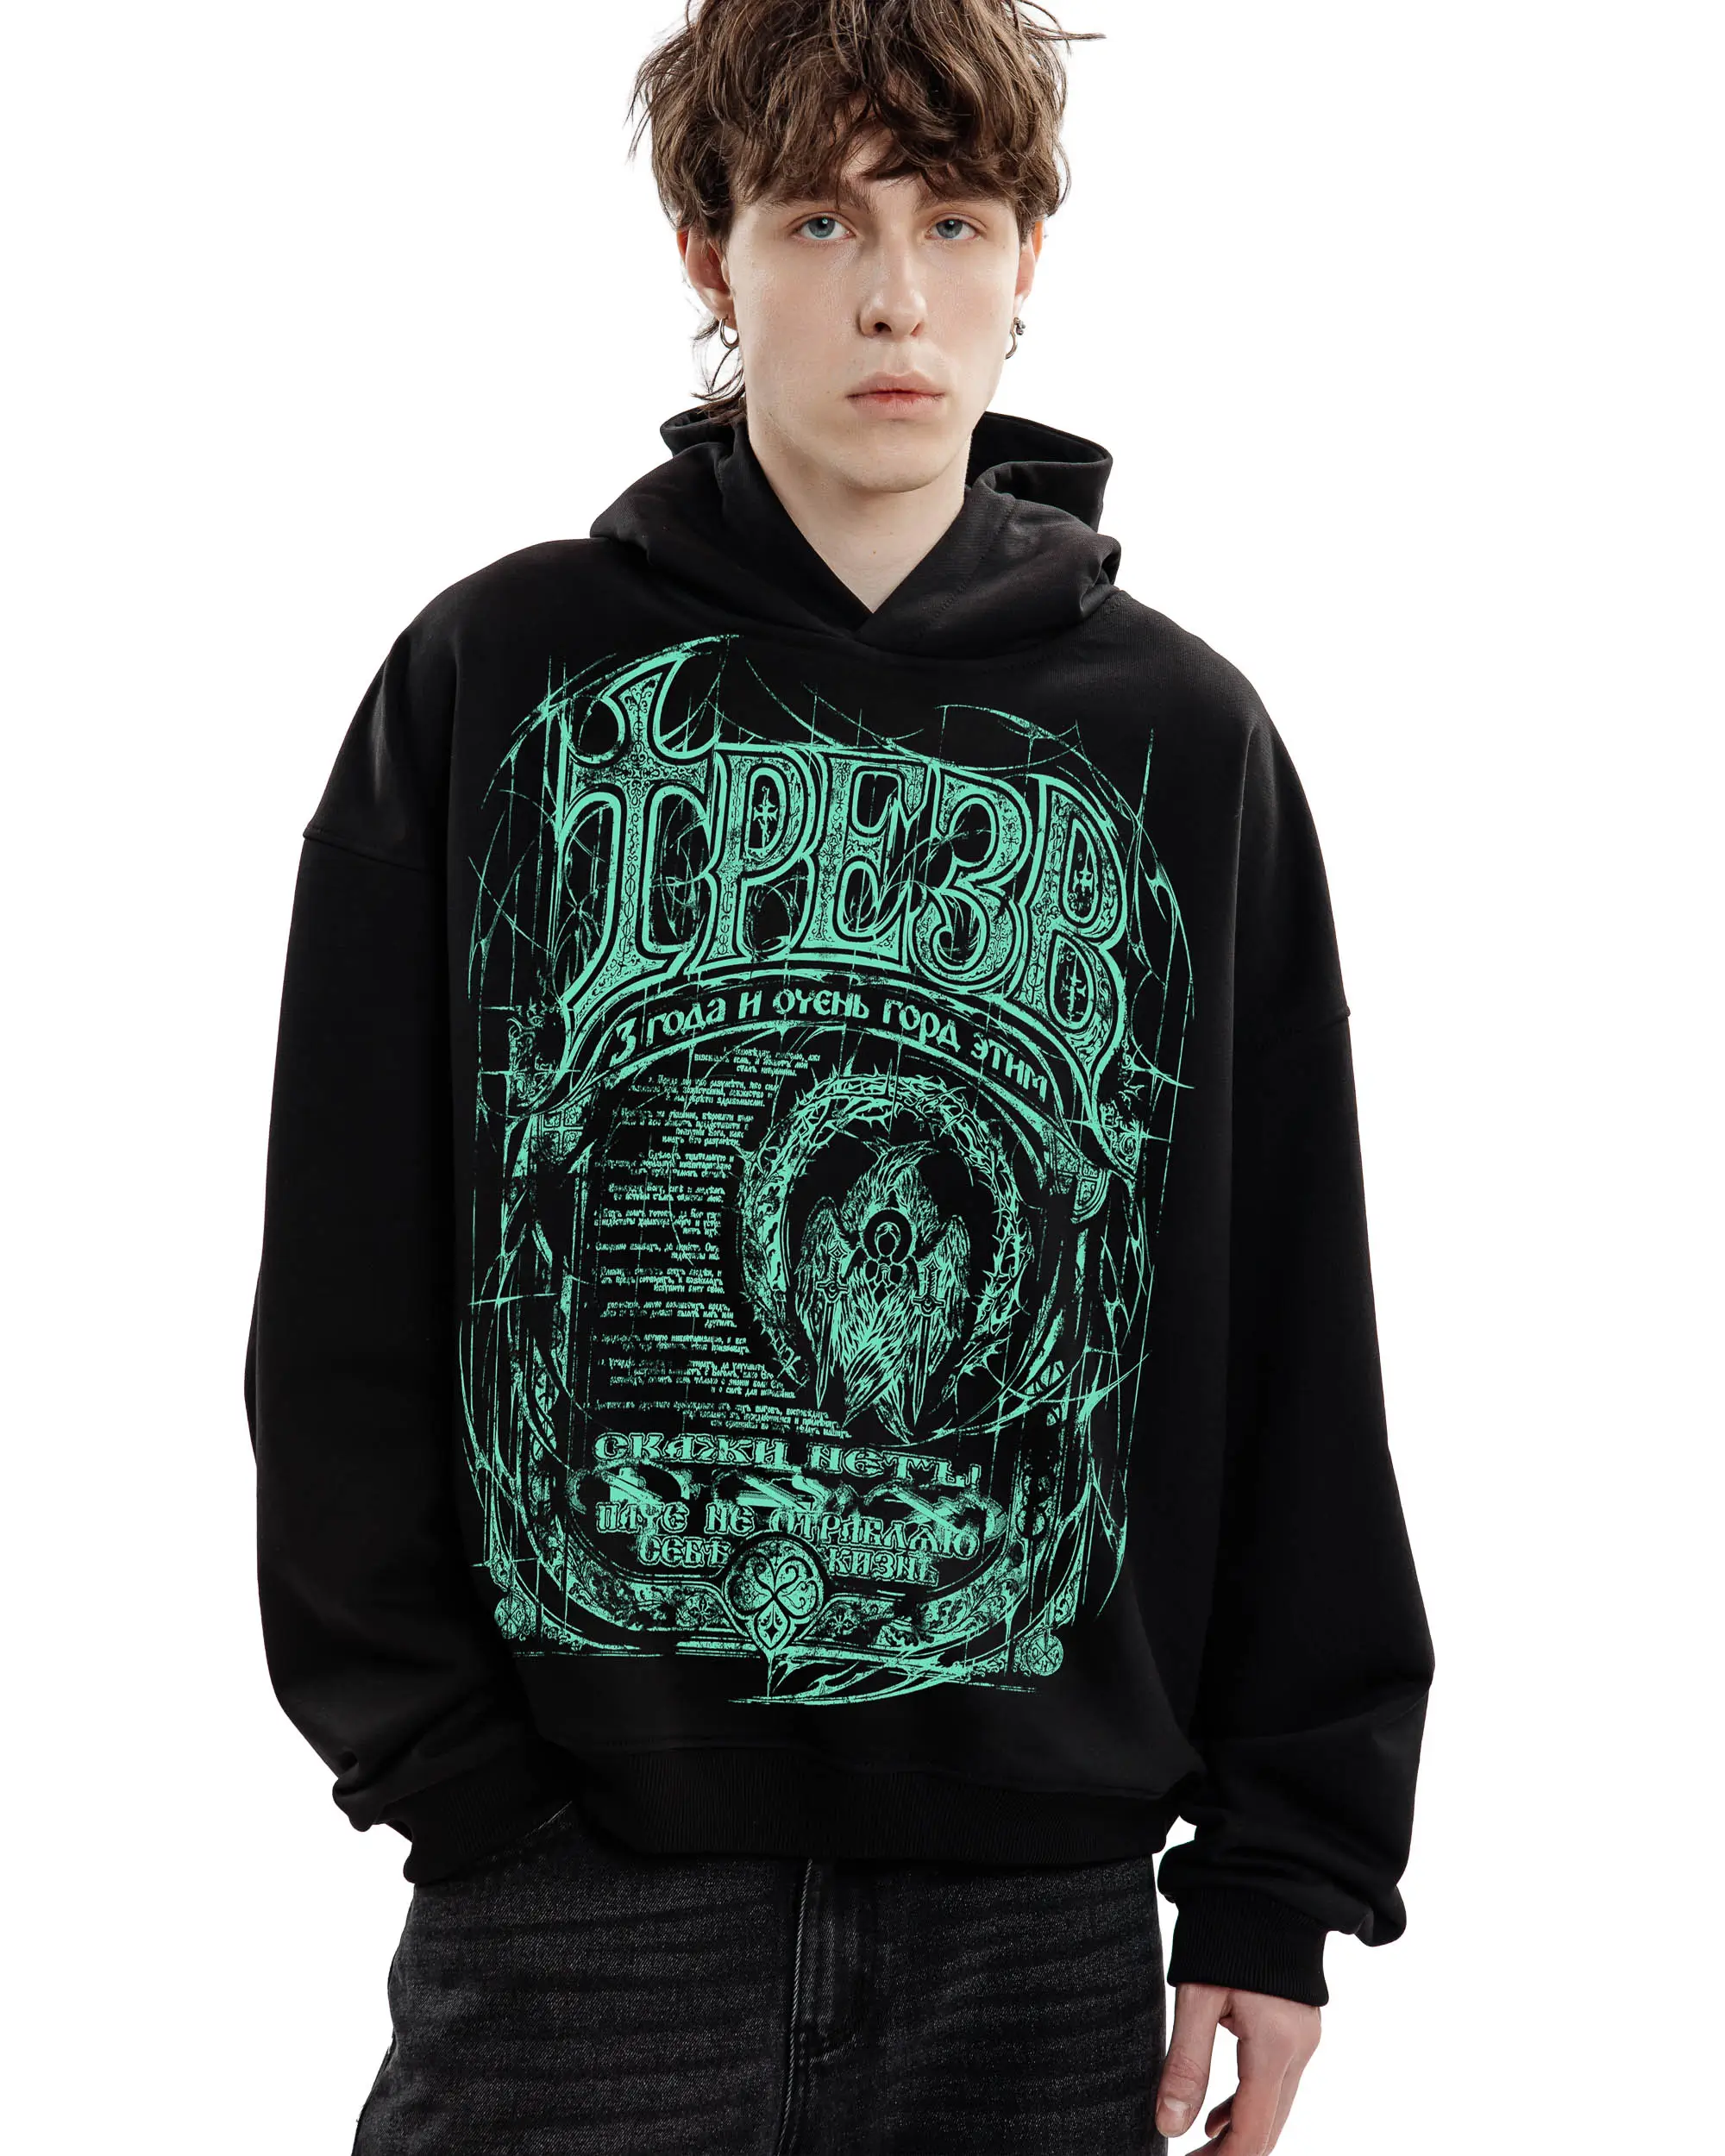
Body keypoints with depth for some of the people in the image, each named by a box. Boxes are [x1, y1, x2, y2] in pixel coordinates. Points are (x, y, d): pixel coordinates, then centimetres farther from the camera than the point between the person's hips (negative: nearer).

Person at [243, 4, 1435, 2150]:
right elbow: (345, 1307, 3)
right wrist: (437, 1755, -5)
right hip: (576, 1900, -1)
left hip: (1048, 1911, 2)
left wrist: (1284, 1882, 3)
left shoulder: (1184, 740, 6)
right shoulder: (496, 685, 2)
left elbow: (1294, 1345, 7)